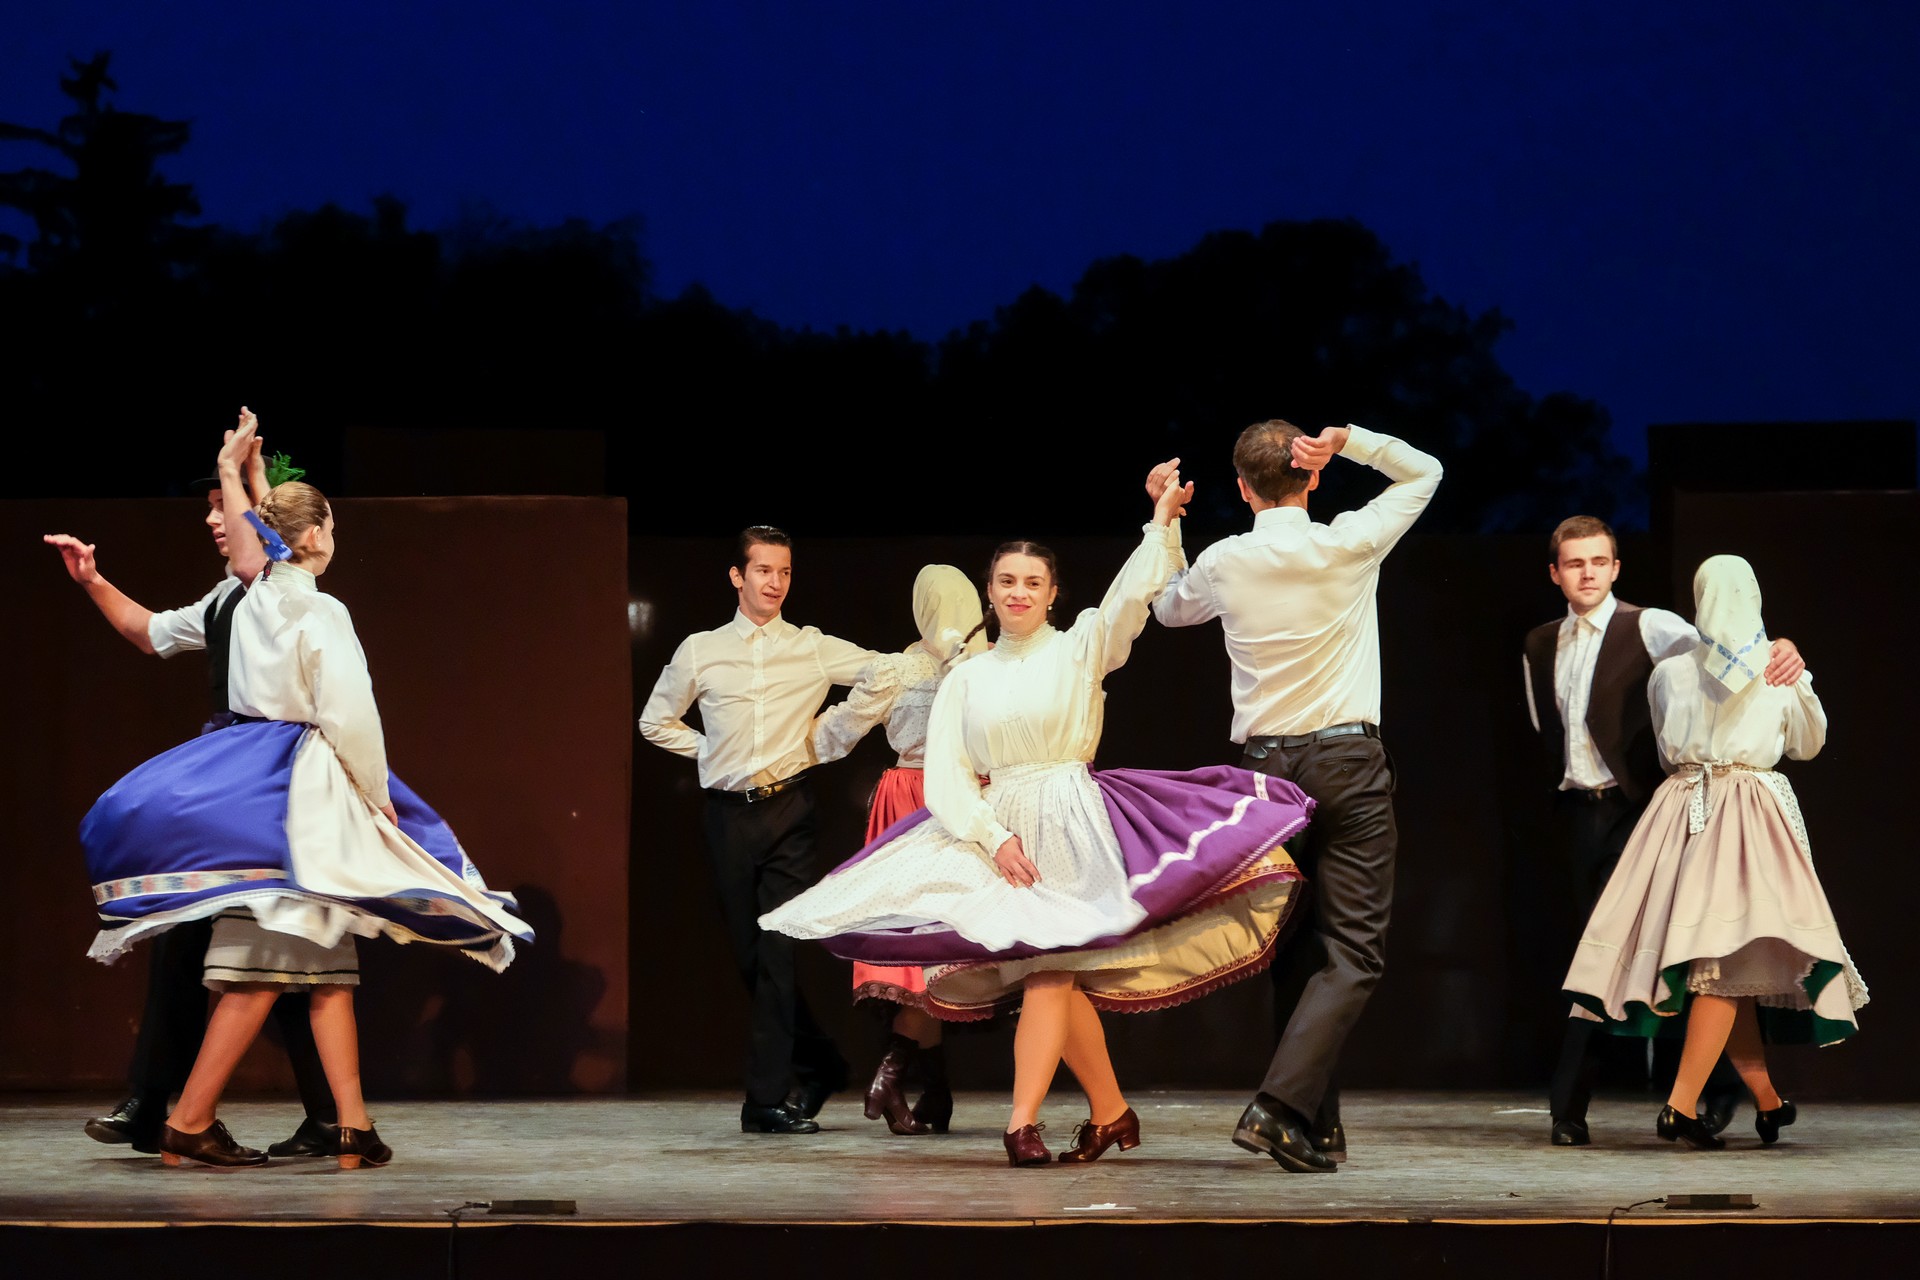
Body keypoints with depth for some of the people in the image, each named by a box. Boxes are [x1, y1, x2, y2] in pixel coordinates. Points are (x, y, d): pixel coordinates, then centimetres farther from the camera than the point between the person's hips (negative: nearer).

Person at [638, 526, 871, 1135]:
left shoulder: (814, 649, 5)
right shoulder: (700, 652, 8)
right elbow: (655, 721, 19)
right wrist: (712, 751, 11)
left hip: (789, 810, -2)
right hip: (729, 813, 2)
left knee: (780, 950, -11)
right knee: (751, 952, 4)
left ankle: (769, 1095, -9)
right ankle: (819, 1067, 20)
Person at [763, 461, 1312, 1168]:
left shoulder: (1080, 647, 5)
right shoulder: (966, 679, 12)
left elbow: (1133, 595, -14)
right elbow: (945, 777, 3)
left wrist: (1163, 517, -25)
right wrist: (995, 839, -10)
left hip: (1072, 826, -3)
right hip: (995, 830, 4)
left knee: (1049, 969, -16)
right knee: (1057, 978, 2)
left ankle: (1022, 1123, -22)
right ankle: (1111, 1112, 17)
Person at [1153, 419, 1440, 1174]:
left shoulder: (1223, 563, 1)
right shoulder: (1349, 545, -3)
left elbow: (1168, 610, 24)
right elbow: (1423, 471, 13)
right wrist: (1347, 441, 2)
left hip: (1266, 765, 3)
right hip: (1348, 762, -3)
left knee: (1296, 950, 13)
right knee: (1352, 953, -6)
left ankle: (1319, 1125, 14)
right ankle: (1279, 1106, -22)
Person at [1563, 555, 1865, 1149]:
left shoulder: (1669, 673, 2)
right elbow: (1808, 744, 17)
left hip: (1684, 809, 2)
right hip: (1754, 810, -2)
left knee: (1724, 970, 7)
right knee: (1729, 960, -7)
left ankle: (1768, 1099, 12)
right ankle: (1682, 1105, -16)